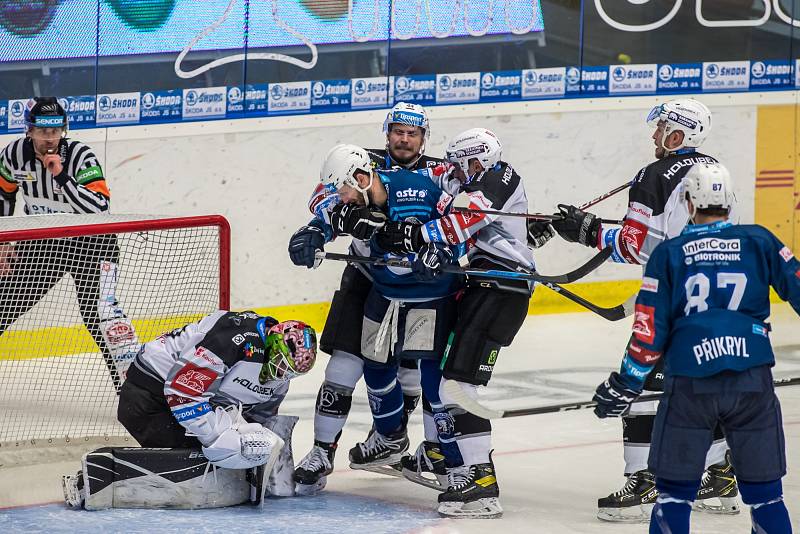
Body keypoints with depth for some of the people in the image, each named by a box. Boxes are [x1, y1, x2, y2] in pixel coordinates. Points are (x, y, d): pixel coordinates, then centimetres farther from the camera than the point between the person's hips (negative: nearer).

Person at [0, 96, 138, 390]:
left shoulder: (81, 157, -25)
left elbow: (99, 209, -35)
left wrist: (61, 175, -40)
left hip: (89, 242, -5)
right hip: (43, 241, 5)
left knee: (98, 310, -23)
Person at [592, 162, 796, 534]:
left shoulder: (668, 253, 6)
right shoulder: (759, 241, 7)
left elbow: (650, 330, 3)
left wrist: (624, 386, 12)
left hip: (689, 383, -1)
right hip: (753, 381, 1)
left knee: (674, 489, 8)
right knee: (764, 491, 9)